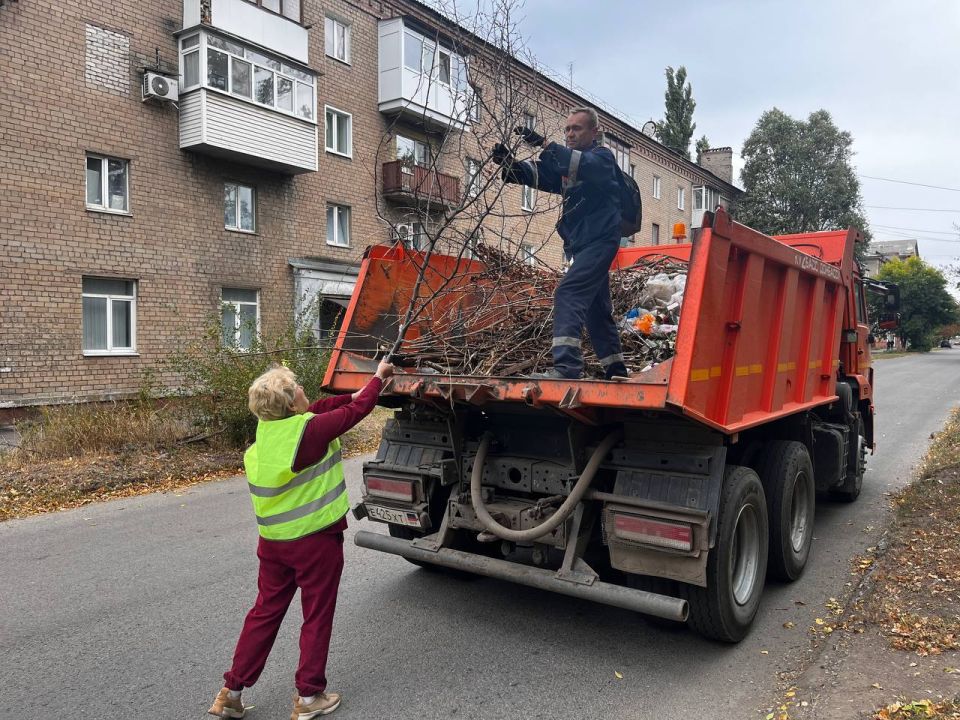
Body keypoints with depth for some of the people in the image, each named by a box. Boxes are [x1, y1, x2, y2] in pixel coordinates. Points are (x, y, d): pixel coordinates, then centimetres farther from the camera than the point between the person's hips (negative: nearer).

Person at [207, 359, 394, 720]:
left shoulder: (266, 426, -1)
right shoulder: (310, 430, -21)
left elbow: (320, 408, 13)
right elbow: (358, 410, -8)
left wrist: (354, 393, 16)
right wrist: (379, 377, 8)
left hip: (273, 541, 7)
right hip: (316, 541, -6)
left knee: (265, 612, 18)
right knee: (316, 617, 10)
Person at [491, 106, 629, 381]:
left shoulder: (602, 157, -3)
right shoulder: (566, 162, 18)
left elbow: (585, 166, -27)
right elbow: (537, 174, 2)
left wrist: (544, 145, -36)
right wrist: (509, 163, -16)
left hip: (599, 241, -9)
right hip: (580, 244, 9)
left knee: (568, 293, -24)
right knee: (596, 309, 14)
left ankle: (566, 364, -31)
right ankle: (615, 370, 26)